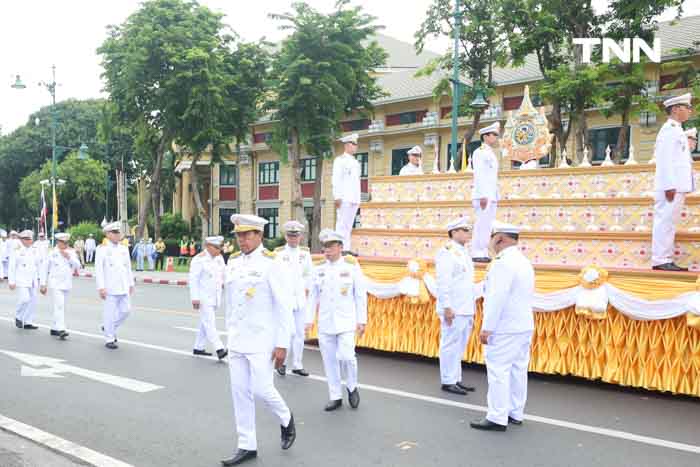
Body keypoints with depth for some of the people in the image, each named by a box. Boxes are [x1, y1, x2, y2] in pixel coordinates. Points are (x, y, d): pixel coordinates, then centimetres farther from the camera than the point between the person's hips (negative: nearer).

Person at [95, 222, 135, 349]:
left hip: (123, 288, 6)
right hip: (109, 288, -6)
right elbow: (98, 269, -10)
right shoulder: (102, 249, -5)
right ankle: (109, 340, 11)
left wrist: (131, 284, 14)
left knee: (125, 311, 7)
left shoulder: (124, 248, 12)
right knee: (110, 313, -1)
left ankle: (108, 328, 29)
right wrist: (101, 287, -16)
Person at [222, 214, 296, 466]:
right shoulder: (233, 262, 6)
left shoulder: (270, 263, -13)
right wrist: (231, 333, 16)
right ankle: (247, 446, 19)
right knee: (240, 392, 7)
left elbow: (284, 306, -13)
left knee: (261, 389, -5)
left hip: (262, 339, -6)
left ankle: (285, 419, 26)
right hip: (237, 340, 6)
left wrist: (282, 344, -15)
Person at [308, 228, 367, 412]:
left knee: (346, 356, -13)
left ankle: (352, 387, 14)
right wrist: (308, 320, 6)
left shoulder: (352, 266, -4)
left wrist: (362, 321, -5)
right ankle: (335, 397, 19)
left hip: (346, 322, -3)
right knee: (329, 361, 6)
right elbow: (313, 296, 9)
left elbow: (361, 295, -3)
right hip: (325, 323, 3)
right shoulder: (319, 270, 5)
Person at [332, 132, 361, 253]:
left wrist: (358, 199, 16)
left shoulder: (355, 162, 22)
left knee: (349, 225, 6)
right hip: (344, 198, -7)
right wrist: (337, 197, -15)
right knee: (342, 224, -8)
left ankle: (347, 249, 8)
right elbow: (336, 180, -7)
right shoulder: (340, 160, 0)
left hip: (354, 199, 7)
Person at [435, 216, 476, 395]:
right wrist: (447, 307, -21)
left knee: (459, 347, 14)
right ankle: (448, 382, 6)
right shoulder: (447, 252, -12)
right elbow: (443, 282, -18)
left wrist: (472, 309, 19)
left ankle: (456, 379, 23)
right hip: (453, 310, -9)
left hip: (466, 310, 9)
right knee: (451, 345, -2)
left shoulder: (464, 252, 16)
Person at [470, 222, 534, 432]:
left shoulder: (503, 263, -17)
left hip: (504, 329, -9)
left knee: (498, 372, -4)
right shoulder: (524, 262, 13)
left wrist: (487, 328, -19)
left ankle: (497, 418, 1)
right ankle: (515, 413, 21)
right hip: (523, 325, 9)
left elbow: (497, 299, -22)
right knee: (518, 370, 13)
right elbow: (528, 296, 15)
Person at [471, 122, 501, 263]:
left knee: (487, 226, 7)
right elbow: (479, 175, -15)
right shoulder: (480, 152, -6)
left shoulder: (491, 154, 22)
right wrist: (483, 196, -21)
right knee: (481, 225, -11)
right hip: (483, 196, -9)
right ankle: (477, 254, -10)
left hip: (491, 196, 9)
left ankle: (484, 254, 9)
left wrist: (495, 196, 18)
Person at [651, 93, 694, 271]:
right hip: (671, 187, -10)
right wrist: (669, 186, -22)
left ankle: (666, 260, 13)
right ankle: (660, 260, -7)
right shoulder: (669, 129, -10)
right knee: (665, 222, -9)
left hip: (677, 186, 10)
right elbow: (664, 160, -18)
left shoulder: (676, 130, 21)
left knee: (668, 223, 9)